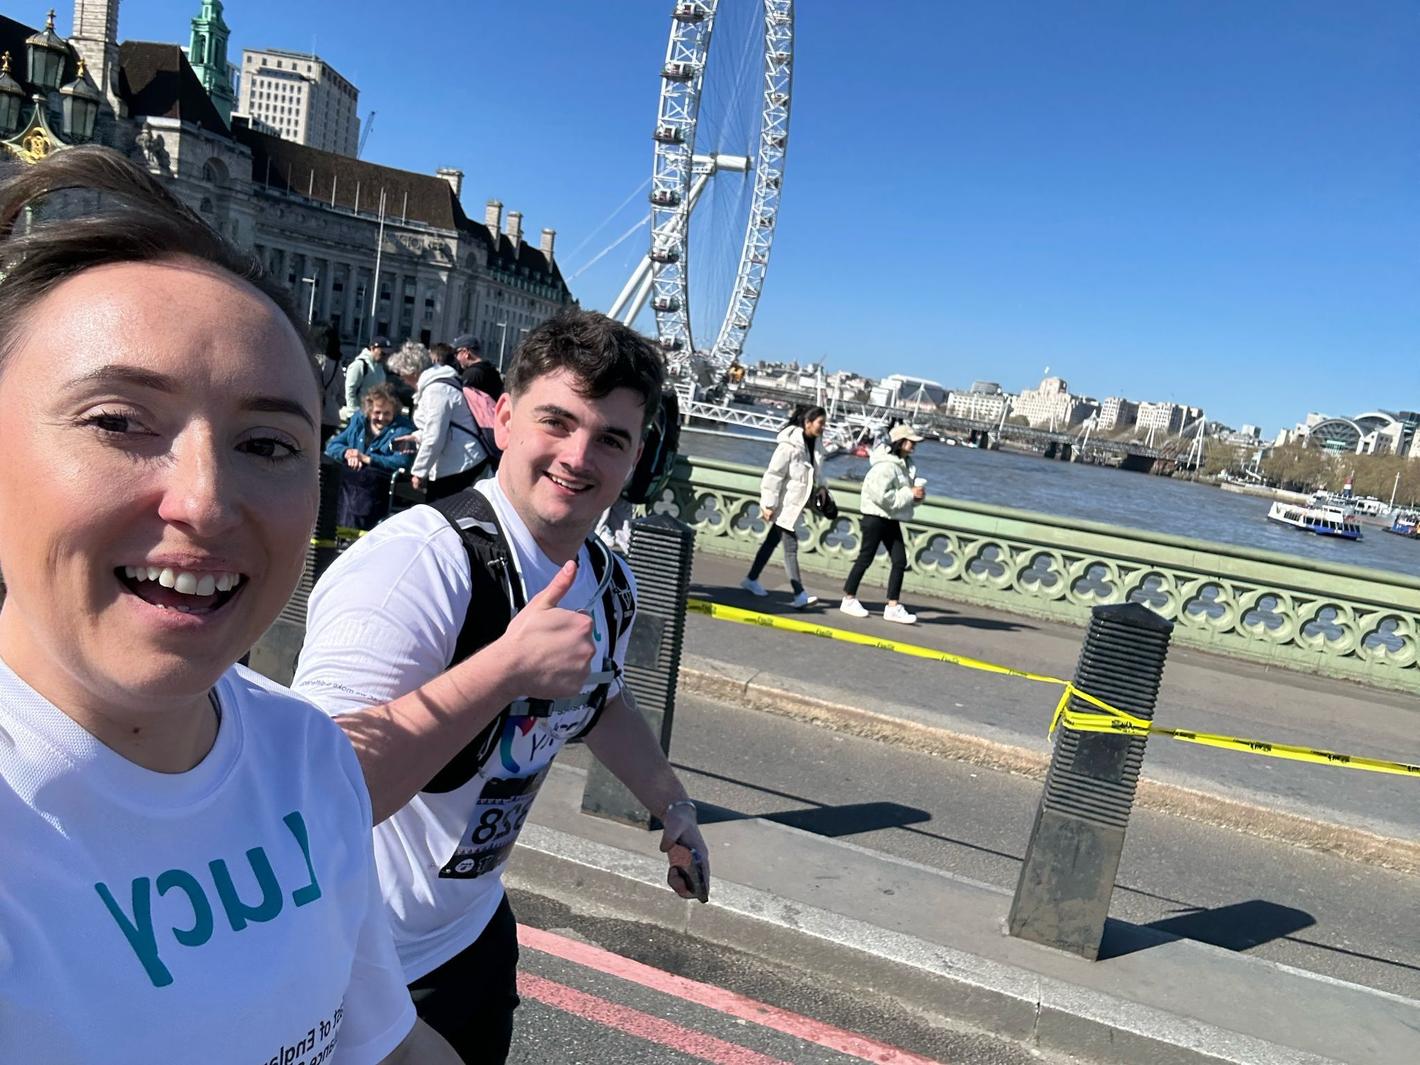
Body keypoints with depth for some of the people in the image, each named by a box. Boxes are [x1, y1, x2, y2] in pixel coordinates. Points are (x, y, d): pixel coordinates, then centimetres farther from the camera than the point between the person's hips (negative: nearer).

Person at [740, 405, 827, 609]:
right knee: (791, 546, -9)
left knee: (772, 541, 17)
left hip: (794, 504, 9)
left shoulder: (810, 445, 7)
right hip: (784, 504, -9)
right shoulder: (790, 445, -18)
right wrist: (769, 504, -17)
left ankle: (751, 580, 29)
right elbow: (773, 475, -18)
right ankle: (799, 595, -9)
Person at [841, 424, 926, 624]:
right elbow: (883, 496, -26)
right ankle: (849, 600, 17)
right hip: (875, 517, -8)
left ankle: (892, 607, 7)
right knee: (865, 558, 2)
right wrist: (910, 494, -20)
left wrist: (917, 495, -4)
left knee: (900, 561, 2)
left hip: (891, 519, 8)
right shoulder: (885, 466, -19)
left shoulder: (906, 465, 8)